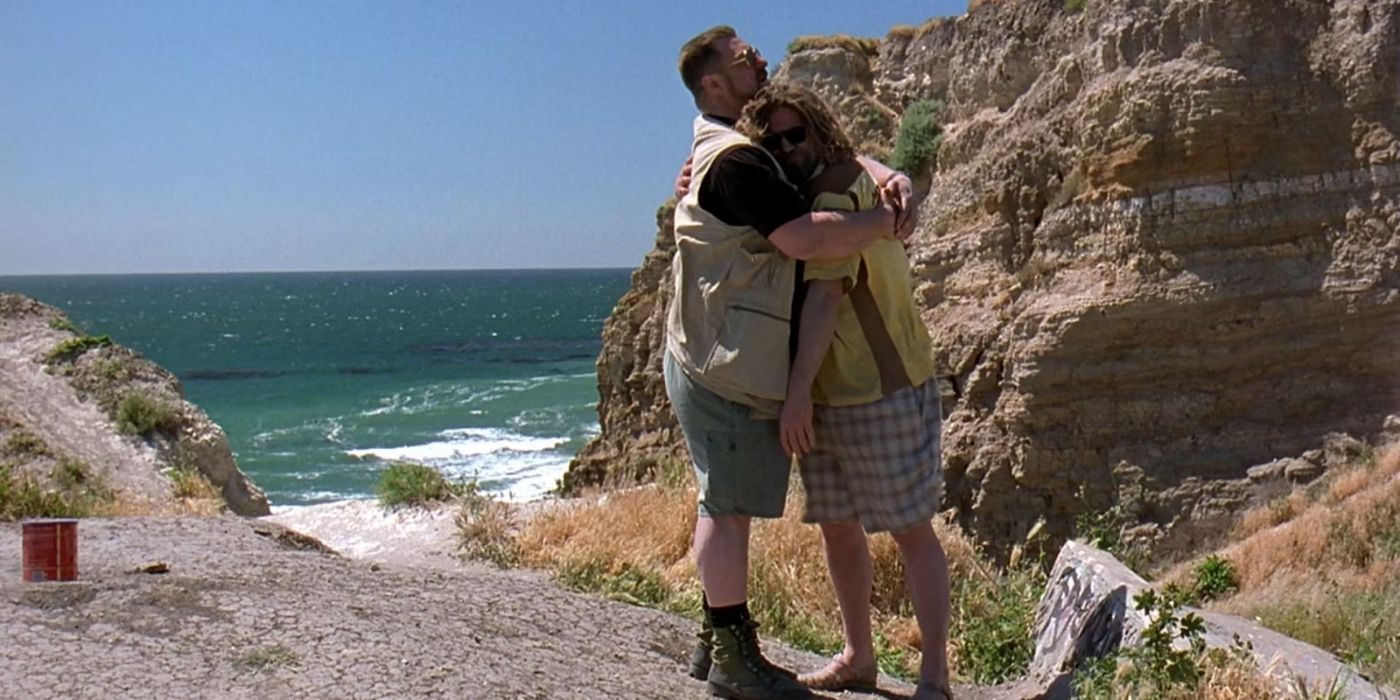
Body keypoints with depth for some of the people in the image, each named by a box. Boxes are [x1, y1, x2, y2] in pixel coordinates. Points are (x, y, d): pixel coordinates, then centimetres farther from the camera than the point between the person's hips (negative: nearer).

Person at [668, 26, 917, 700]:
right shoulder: (733, 159, -18)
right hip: (726, 367, -11)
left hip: (716, 361, 11)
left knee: (724, 504, 15)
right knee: (729, 508, -3)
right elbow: (806, 238, -28)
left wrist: (883, 175, 2)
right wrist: (887, 222, -14)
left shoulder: (743, 149, 16)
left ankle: (715, 641, 26)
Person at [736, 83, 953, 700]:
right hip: (826, 398, 9)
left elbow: (825, 294, -24)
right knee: (837, 527, 15)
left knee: (911, 530, -1)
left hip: (884, 392, -9)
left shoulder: (838, 190, -16)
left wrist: (798, 390, -28)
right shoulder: (805, 192, 11)